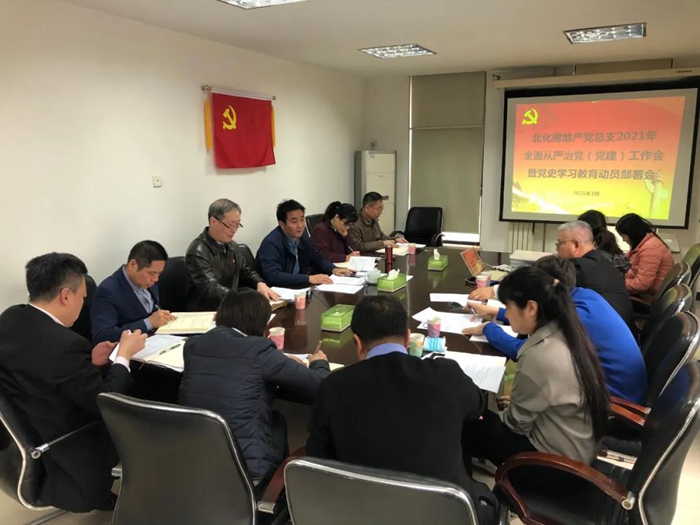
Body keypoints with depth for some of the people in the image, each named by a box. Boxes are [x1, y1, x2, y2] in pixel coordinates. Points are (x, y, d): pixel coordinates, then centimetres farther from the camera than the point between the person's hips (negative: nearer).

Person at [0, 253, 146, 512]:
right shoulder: (65, 344, -33)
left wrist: (89, 362, 3)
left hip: (21, 437, 8)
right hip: (59, 457, -8)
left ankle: (101, 492, 30)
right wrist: (124, 355, -10)